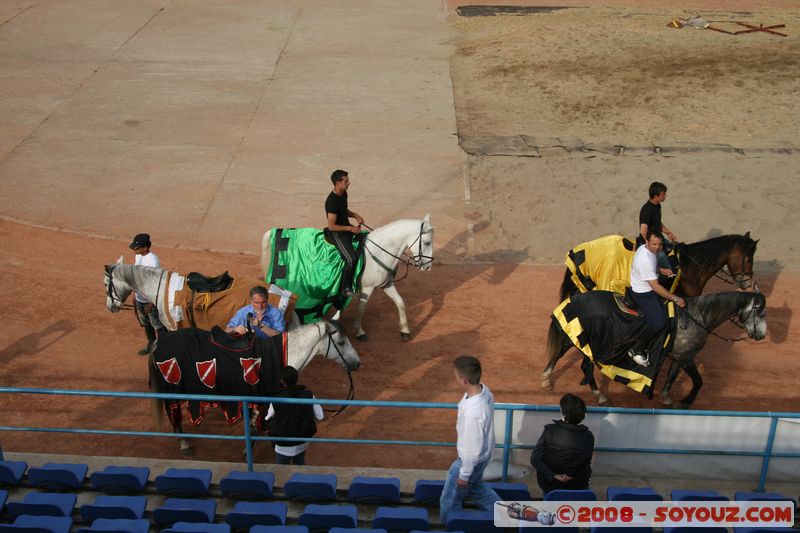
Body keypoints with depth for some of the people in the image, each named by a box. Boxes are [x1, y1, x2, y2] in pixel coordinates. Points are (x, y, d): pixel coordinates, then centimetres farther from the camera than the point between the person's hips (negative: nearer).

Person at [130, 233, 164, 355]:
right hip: (140, 299, 8)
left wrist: (151, 303, -19)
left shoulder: (153, 261, -25)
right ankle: (151, 344, 43)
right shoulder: (137, 257, -1)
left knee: (158, 325, 8)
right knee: (146, 324, 24)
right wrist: (134, 295, 16)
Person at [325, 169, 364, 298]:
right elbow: (331, 226, -24)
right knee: (351, 259, -23)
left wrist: (355, 215, 2)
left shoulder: (344, 193, 2)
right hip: (337, 234, -10)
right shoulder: (332, 201, -26)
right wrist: (350, 228, -21)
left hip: (348, 228, 10)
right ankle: (345, 288, -4)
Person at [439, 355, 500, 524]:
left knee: (450, 500, 17)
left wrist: (464, 474, -14)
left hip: (472, 459, -8)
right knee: (475, 487, 33)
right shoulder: (483, 389, -14)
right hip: (483, 453, 8)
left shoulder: (473, 412, -41)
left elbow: (473, 449, -30)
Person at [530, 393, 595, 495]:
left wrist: (554, 475, -18)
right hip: (576, 487, 0)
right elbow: (585, 464, -9)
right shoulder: (588, 437, -22)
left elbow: (535, 459, -24)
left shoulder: (550, 431, -25)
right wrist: (571, 475, 3)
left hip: (549, 484, 0)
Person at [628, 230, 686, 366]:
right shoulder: (646, 260, -33)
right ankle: (636, 350, -3)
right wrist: (676, 299, -24)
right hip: (643, 294, -11)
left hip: (647, 287, 11)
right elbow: (655, 287, -30)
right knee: (659, 323, -21)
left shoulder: (644, 248, -3)